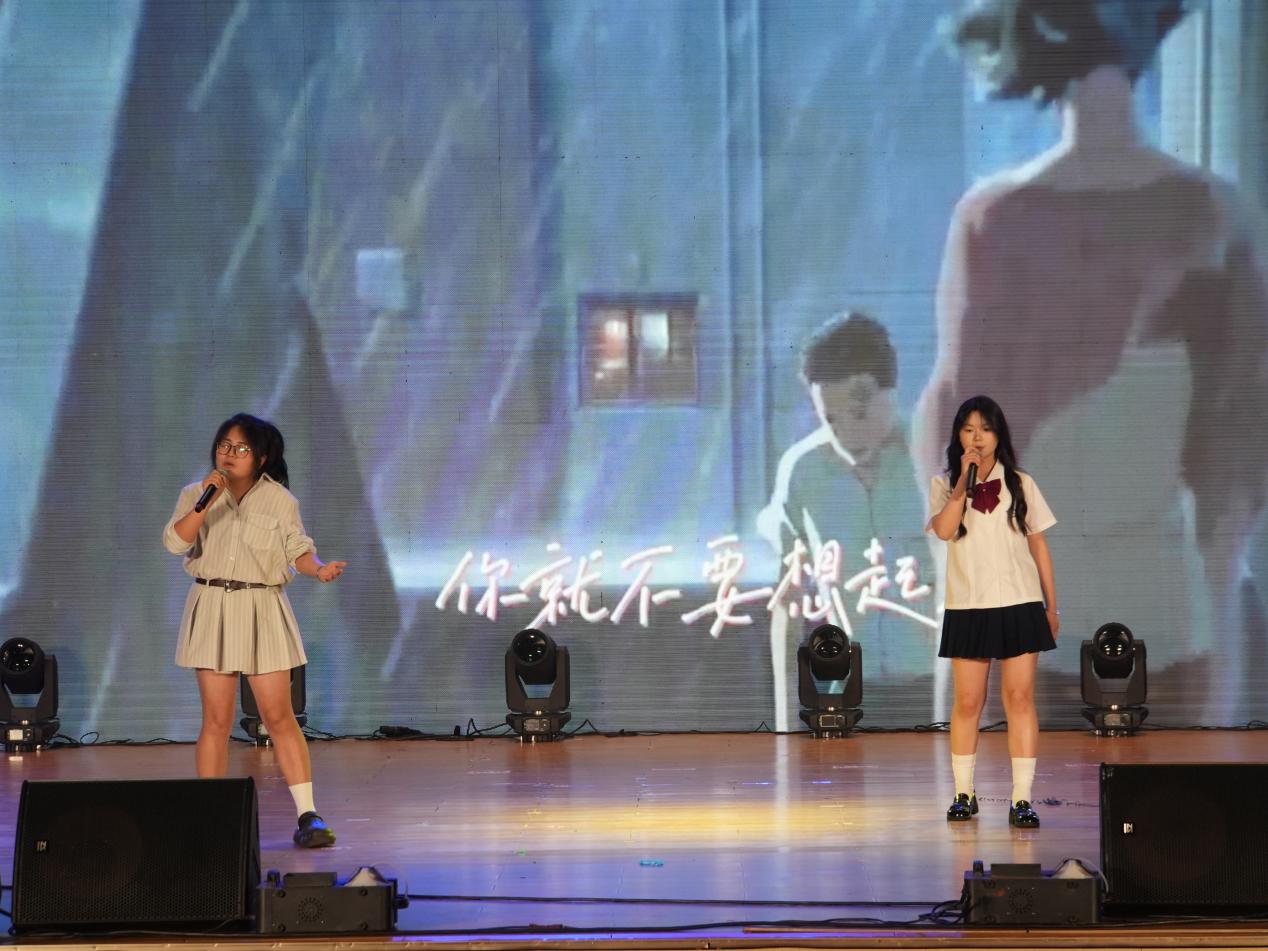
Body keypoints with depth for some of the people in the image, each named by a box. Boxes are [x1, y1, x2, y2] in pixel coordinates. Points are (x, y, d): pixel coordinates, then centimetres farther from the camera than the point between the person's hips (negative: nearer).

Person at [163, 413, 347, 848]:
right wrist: (206, 503, -20)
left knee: (279, 717, -5)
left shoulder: (279, 500, 3)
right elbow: (175, 541, -8)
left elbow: (298, 549, 3)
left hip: (262, 611, -1)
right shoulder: (195, 494, 5)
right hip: (212, 611, 1)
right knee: (216, 719, 0)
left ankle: (308, 816, -5)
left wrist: (319, 567, -18)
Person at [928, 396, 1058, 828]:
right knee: (968, 701, 2)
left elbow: (1038, 545, 11)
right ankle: (963, 793, 15)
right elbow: (944, 530, -15)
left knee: (1020, 697, -5)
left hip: (1019, 603, 0)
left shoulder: (1020, 484, 8)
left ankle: (1022, 799, -6)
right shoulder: (945, 485, 5)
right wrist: (964, 481, -17)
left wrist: (1052, 605, 9)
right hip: (967, 606, 0)